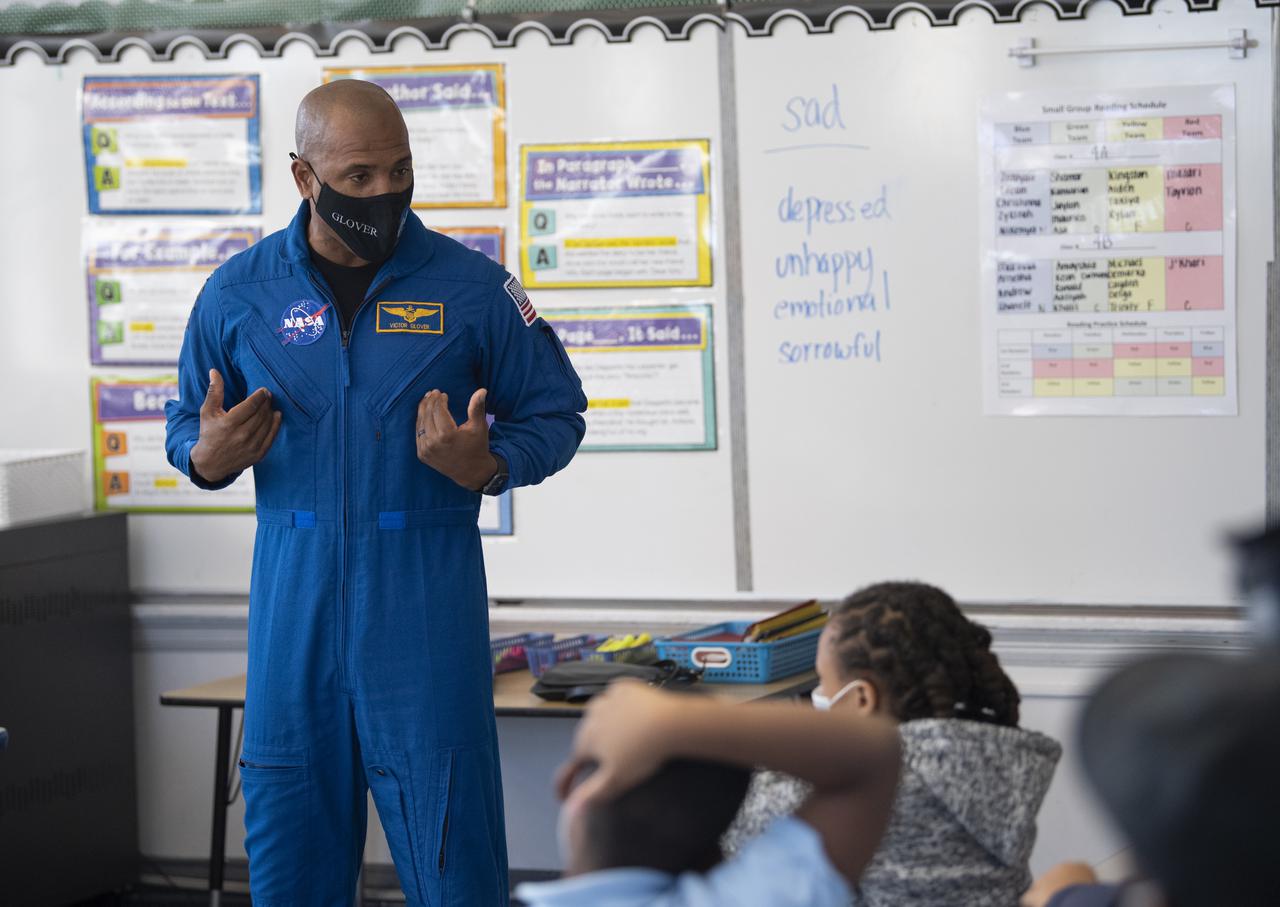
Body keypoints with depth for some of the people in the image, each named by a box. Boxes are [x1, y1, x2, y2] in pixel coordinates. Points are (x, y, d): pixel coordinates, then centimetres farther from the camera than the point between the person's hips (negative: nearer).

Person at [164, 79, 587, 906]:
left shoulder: (472, 288, 0)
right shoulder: (239, 294, 5)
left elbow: (556, 412, 7)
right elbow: (188, 425, 16)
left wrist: (486, 466, -13)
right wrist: (207, 458, -8)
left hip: (426, 597, -2)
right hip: (293, 591, 2)